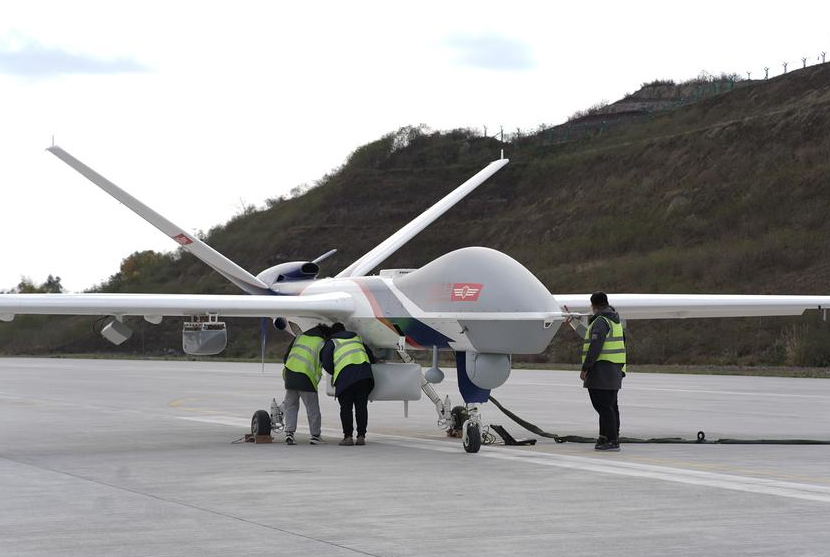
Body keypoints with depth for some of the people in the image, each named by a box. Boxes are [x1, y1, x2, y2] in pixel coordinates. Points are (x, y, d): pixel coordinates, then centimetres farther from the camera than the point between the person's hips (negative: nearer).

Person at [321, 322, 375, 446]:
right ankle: (361, 436, 4)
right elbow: (371, 357, 29)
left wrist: (334, 373, 22)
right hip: (364, 373, 4)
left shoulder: (332, 342, 16)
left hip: (345, 374, -4)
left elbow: (326, 363, 6)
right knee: (361, 406, 7)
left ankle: (348, 436, -5)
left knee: (346, 407, 1)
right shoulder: (357, 338, 30)